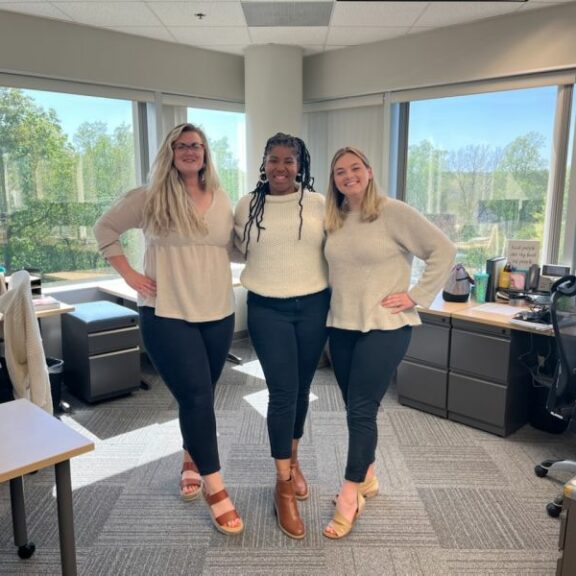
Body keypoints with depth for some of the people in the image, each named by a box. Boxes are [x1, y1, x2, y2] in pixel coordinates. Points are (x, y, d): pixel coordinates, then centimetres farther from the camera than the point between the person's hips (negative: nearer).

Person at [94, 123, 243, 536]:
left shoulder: (222, 200, 6)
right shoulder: (150, 198, -4)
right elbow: (105, 229, 6)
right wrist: (130, 275, -2)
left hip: (218, 314, 4)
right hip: (167, 315, -4)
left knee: (201, 396, 16)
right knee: (196, 397, -7)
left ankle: (192, 462, 41)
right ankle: (215, 489, 8)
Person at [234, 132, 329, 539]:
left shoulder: (318, 203, 1)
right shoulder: (247, 205, 2)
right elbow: (237, 249, 14)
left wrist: (336, 305, 2)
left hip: (313, 306, 1)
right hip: (267, 309, -1)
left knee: (302, 389, 14)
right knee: (282, 392, -5)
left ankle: (293, 460, 38)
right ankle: (283, 487, 11)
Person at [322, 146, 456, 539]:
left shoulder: (394, 212, -9)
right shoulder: (334, 221, 8)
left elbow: (444, 251, -11)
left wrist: (416, 297, -13)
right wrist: (332, 304, 4)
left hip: (385, 327, -6)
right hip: (342, 327, 6)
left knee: (362, 410, -5)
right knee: (355, 408, 14)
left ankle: (350, 499, 10)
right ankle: (367, 479, 33)